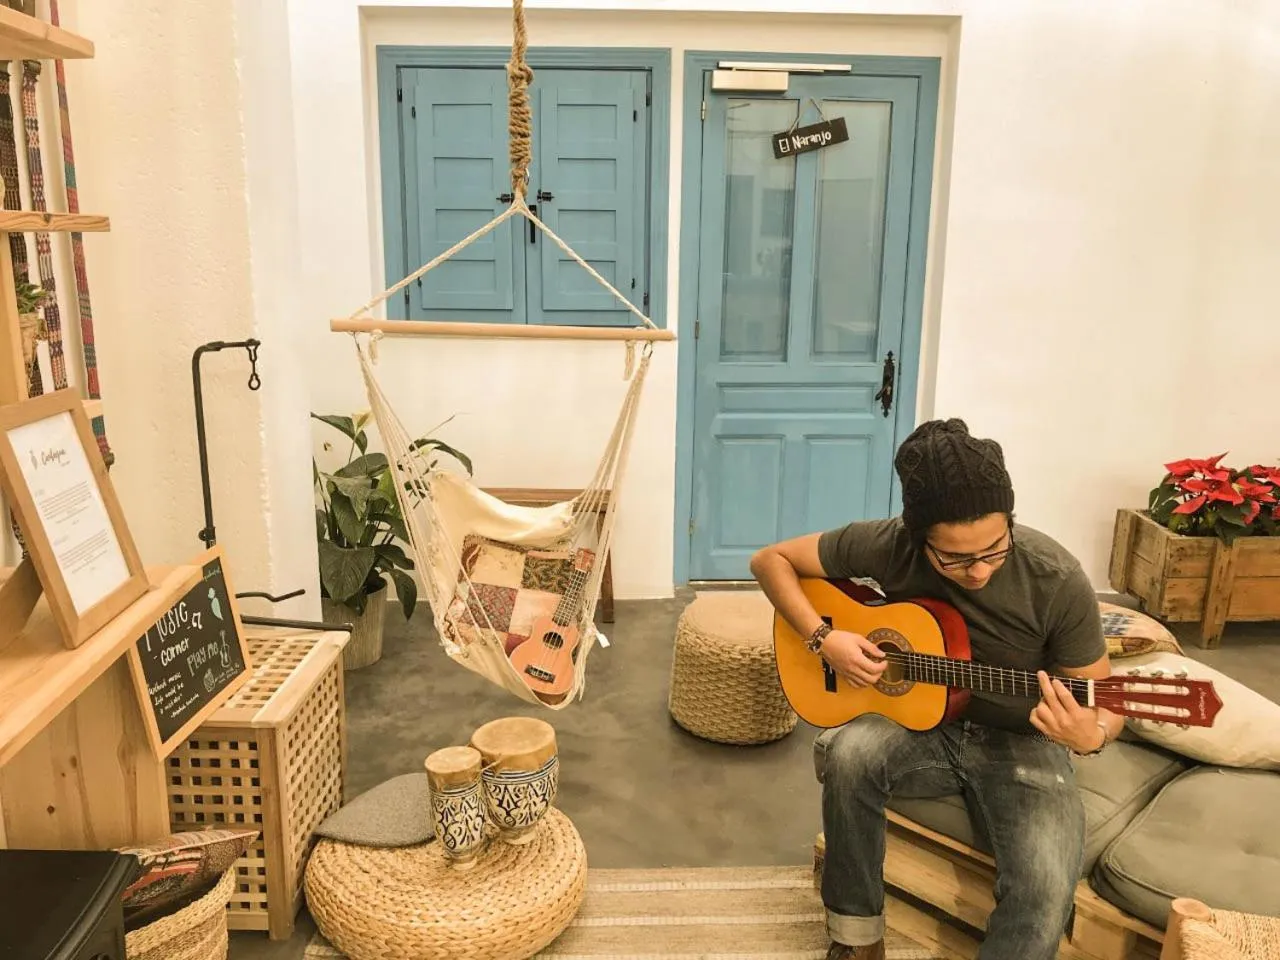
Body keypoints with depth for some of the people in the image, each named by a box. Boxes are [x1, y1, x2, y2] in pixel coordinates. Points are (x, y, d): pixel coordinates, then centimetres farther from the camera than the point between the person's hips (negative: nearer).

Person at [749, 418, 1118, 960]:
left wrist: (1091, 736, -36)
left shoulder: (1056, 580, -22)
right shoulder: (890, 545, -18)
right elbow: (772, 560, -7)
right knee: (850, 752, -32)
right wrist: (823, 638, -22)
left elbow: (1106, 700, -11)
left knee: (1048, 886, -29)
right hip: (925, 725, 2)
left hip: (1020, 743, -1)